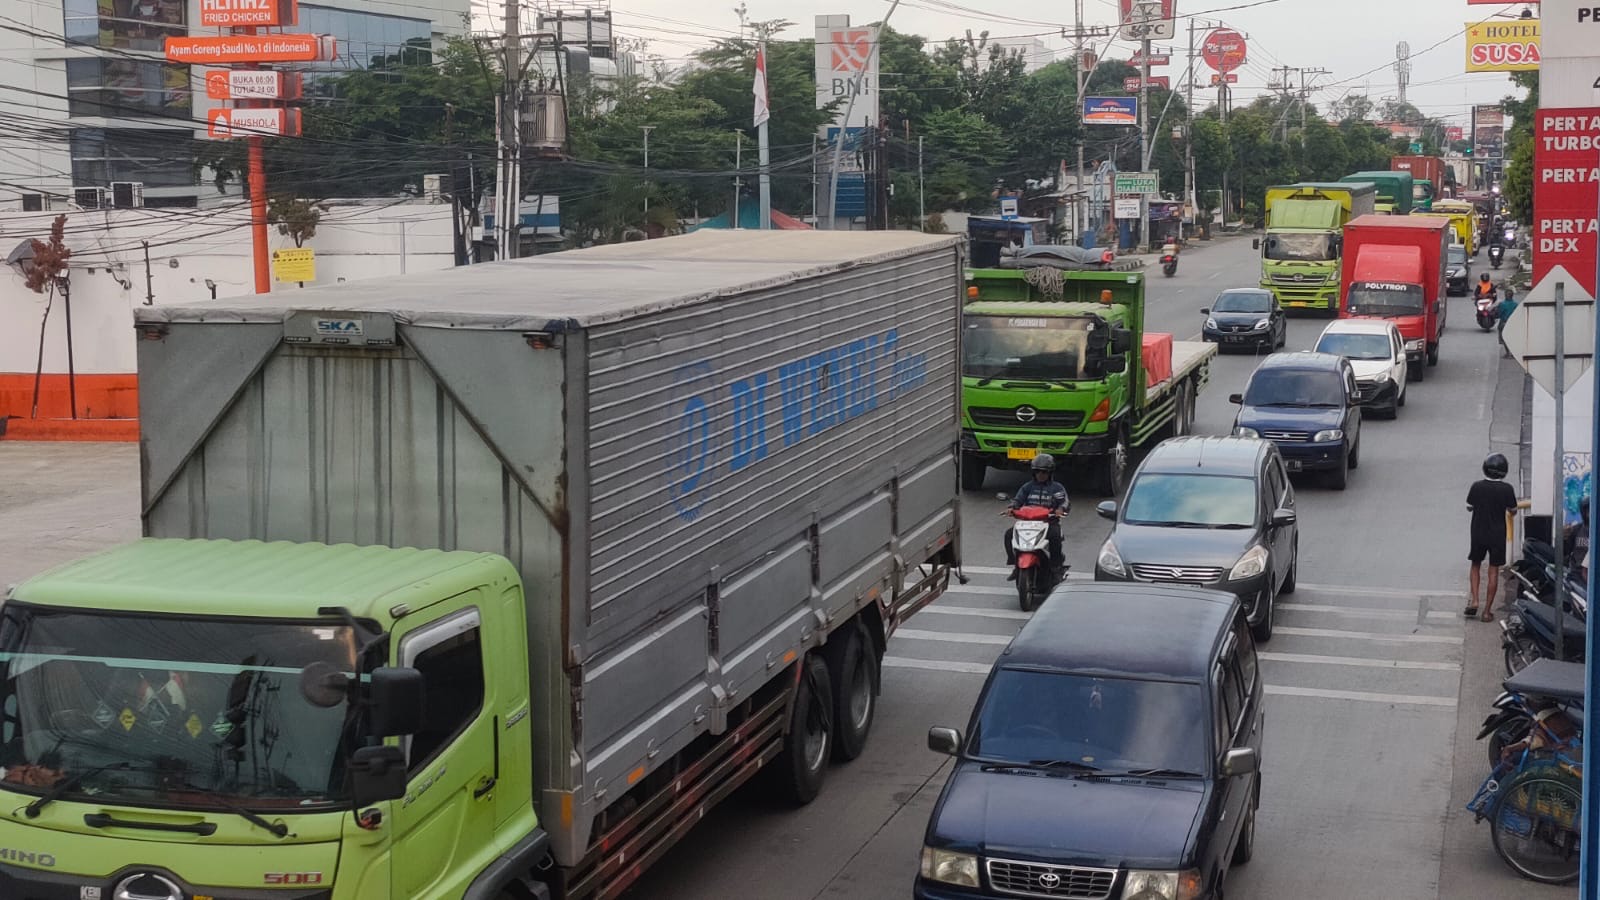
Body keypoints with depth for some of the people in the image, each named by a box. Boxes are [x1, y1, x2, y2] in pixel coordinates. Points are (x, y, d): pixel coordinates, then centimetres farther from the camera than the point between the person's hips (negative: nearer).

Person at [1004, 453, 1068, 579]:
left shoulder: (1056, 488, 8)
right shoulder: (1028, 487, 17)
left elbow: (1065, 501, -4)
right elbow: (1018, 499, 6)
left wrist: (1060, 509, -29)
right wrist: (1012, 508, -18)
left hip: (1050, 522, -3)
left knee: (1055, 535, -37)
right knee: (1009, 533, -19)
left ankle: (1056, 563, -18)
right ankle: (1014, 565, -12)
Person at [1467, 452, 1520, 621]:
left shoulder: (1477, 487, -9)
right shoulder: (1507, 489, -12)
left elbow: (1469, 507, 3)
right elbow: (1512, 510, 0)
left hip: (1478, 533, 1)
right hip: (1497, 535, -1)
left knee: (1475, 566, 19)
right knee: (1493, 571, 6)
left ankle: (1474, 600, 2)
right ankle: (1487, 610, 6)